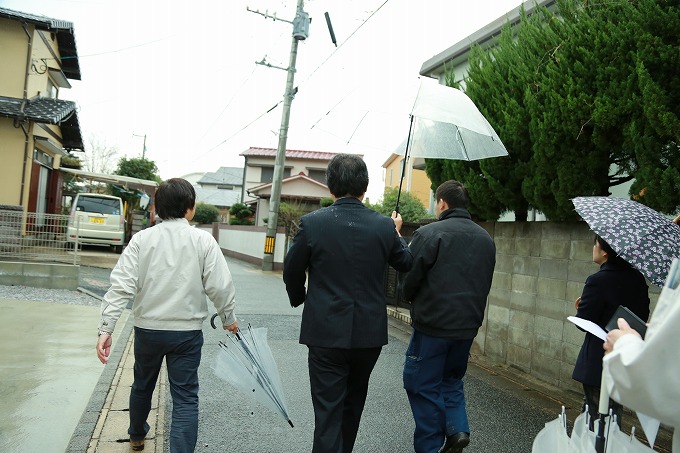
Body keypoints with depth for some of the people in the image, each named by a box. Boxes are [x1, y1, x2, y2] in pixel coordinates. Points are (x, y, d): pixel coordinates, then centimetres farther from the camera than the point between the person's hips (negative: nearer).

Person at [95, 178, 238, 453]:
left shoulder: (142, 239, -5)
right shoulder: (203, 240, -9)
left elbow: (122, 285, -11)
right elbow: (220, 286, -10)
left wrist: (106, 328, -10)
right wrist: (228, 318, 6)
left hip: (147, 329, 3)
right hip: (187, 331, -3)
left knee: (143, 386, 25)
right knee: (185, 397, 4)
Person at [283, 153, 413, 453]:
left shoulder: (312, 223, -12)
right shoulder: (384, 227, -6)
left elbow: (292, 271, 0)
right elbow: (406, 264, 11)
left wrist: (299, 299, 21)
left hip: (327, 332, -3)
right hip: (370, 333, 3)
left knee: (328, 411, 5)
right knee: (353, 403, 24)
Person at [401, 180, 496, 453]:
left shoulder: (429, 233, -13)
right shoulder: (486, 239, 7)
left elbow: (409, 280, -10)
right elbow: (485, 285, 11)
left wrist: (415, 304, 9)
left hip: (433, 325, -6)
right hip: (468, 326, 6)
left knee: (423, 385, 8)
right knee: (452, 379, 25)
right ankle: (457, 429, 12)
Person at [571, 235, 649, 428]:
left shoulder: (597, 281, -21)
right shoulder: (637, 278, 1)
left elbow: (583, 322, -18)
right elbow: (643, 317, 8)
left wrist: (581, 307, 1)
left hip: (598, 363, -7)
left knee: (595, 414, 6)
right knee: (614, 414, 21)